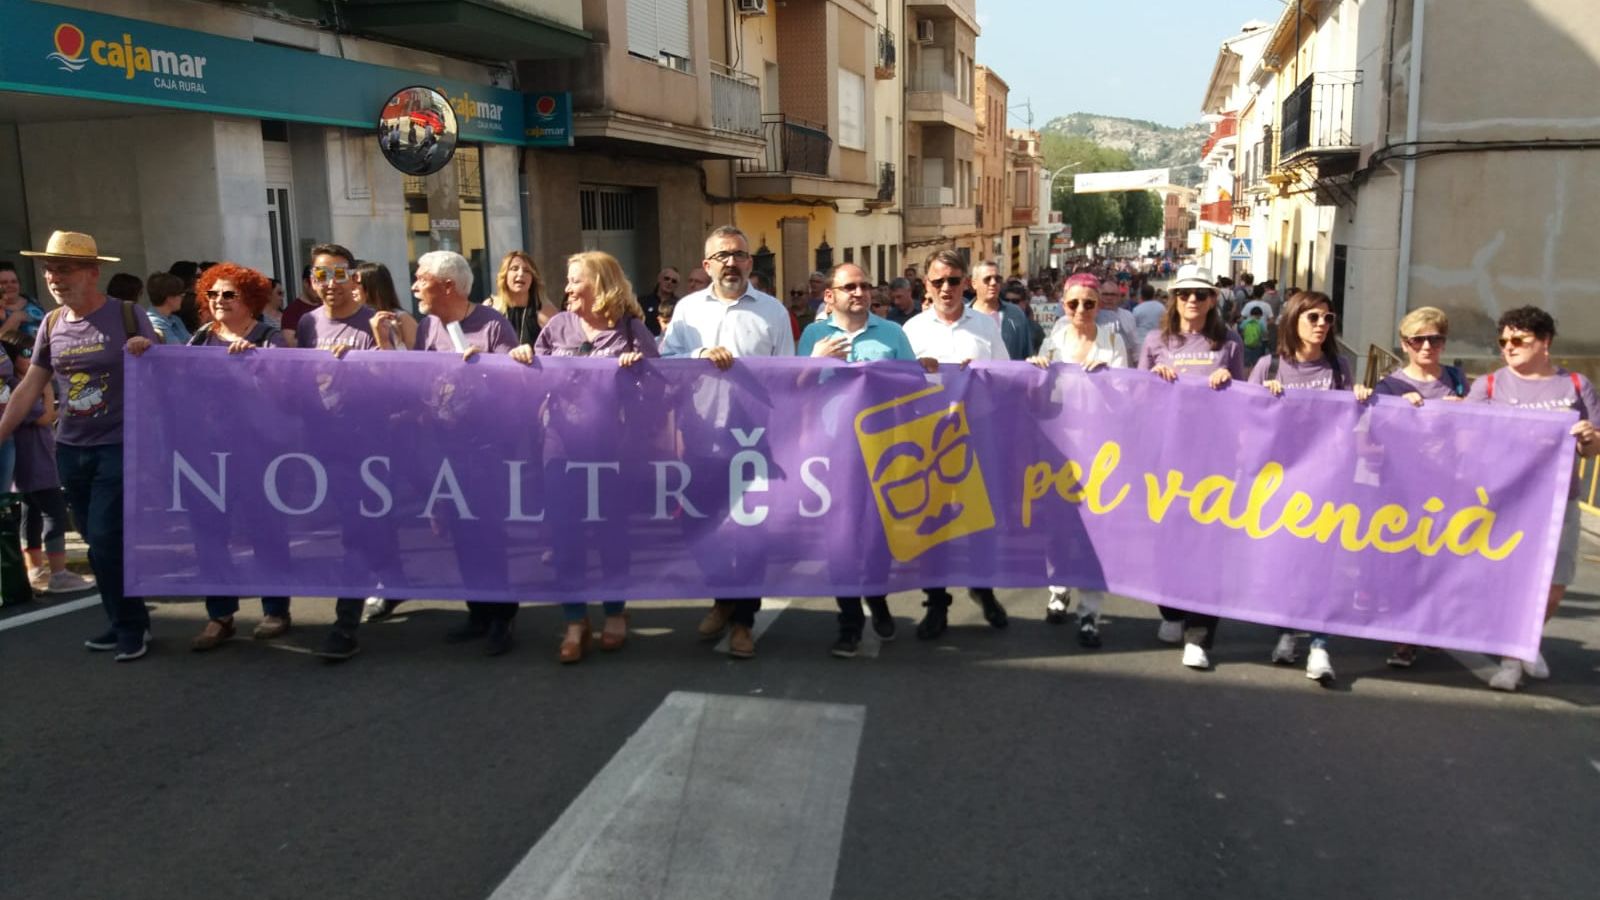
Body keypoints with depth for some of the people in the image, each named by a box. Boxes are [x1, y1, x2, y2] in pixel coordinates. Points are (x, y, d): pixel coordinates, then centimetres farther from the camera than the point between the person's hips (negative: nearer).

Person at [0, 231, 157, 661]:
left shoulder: (127, 315, -7)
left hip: (119, 447, -5)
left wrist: (148, 353, -25)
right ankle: (125, 622, 22)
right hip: (70, 450, 5)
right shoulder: (51, 323, 7)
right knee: (99, 544, 10)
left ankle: (132, 626, 7)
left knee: (105, 541, -9)